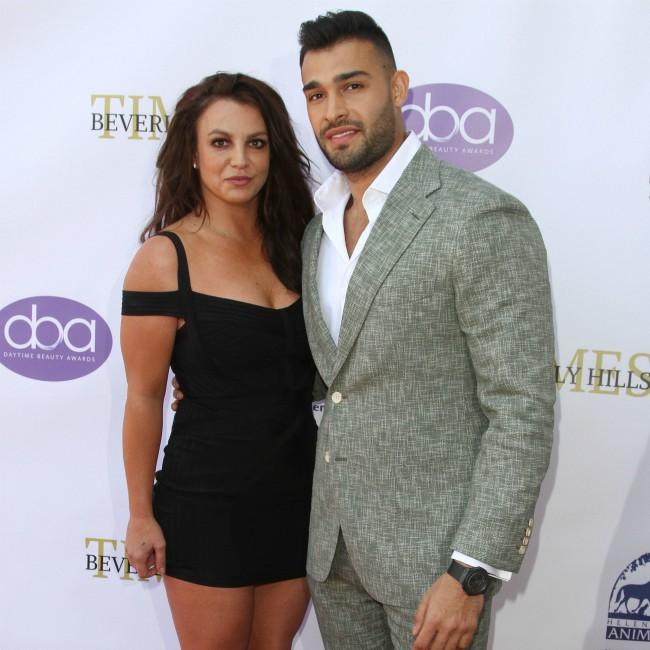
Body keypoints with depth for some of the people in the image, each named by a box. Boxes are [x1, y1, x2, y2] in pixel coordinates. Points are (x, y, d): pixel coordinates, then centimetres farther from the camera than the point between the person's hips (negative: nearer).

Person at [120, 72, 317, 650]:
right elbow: (144, 397, -9)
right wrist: (141, 515, -6)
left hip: (297, 495, 5)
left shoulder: (291, 244, 3)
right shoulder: (166, 256, -12)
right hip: (208, 505, -4)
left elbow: (309, 368, 8)